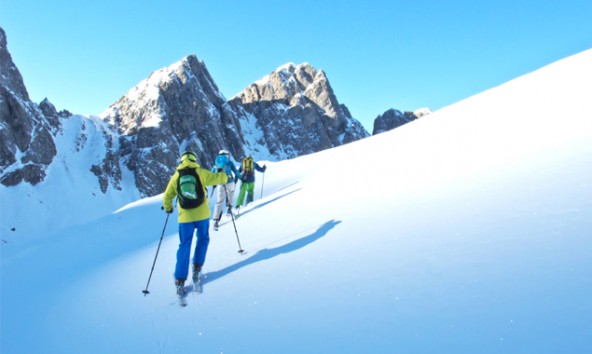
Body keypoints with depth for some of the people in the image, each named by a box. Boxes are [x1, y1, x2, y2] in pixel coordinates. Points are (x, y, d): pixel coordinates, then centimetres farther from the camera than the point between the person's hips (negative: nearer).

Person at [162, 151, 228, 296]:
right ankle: (197, 269, 18)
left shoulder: (176, 176, 3)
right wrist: (224, 176, 25)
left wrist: (168, 208, 27)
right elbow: (219, 178, 1)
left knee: (184, 246, 7)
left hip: (185, 217, 1)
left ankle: (180, 280, 4)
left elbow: (167, 197, 7)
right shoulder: (200, 173, -3)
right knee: (203, 239, 22)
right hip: (202, 214, -1)